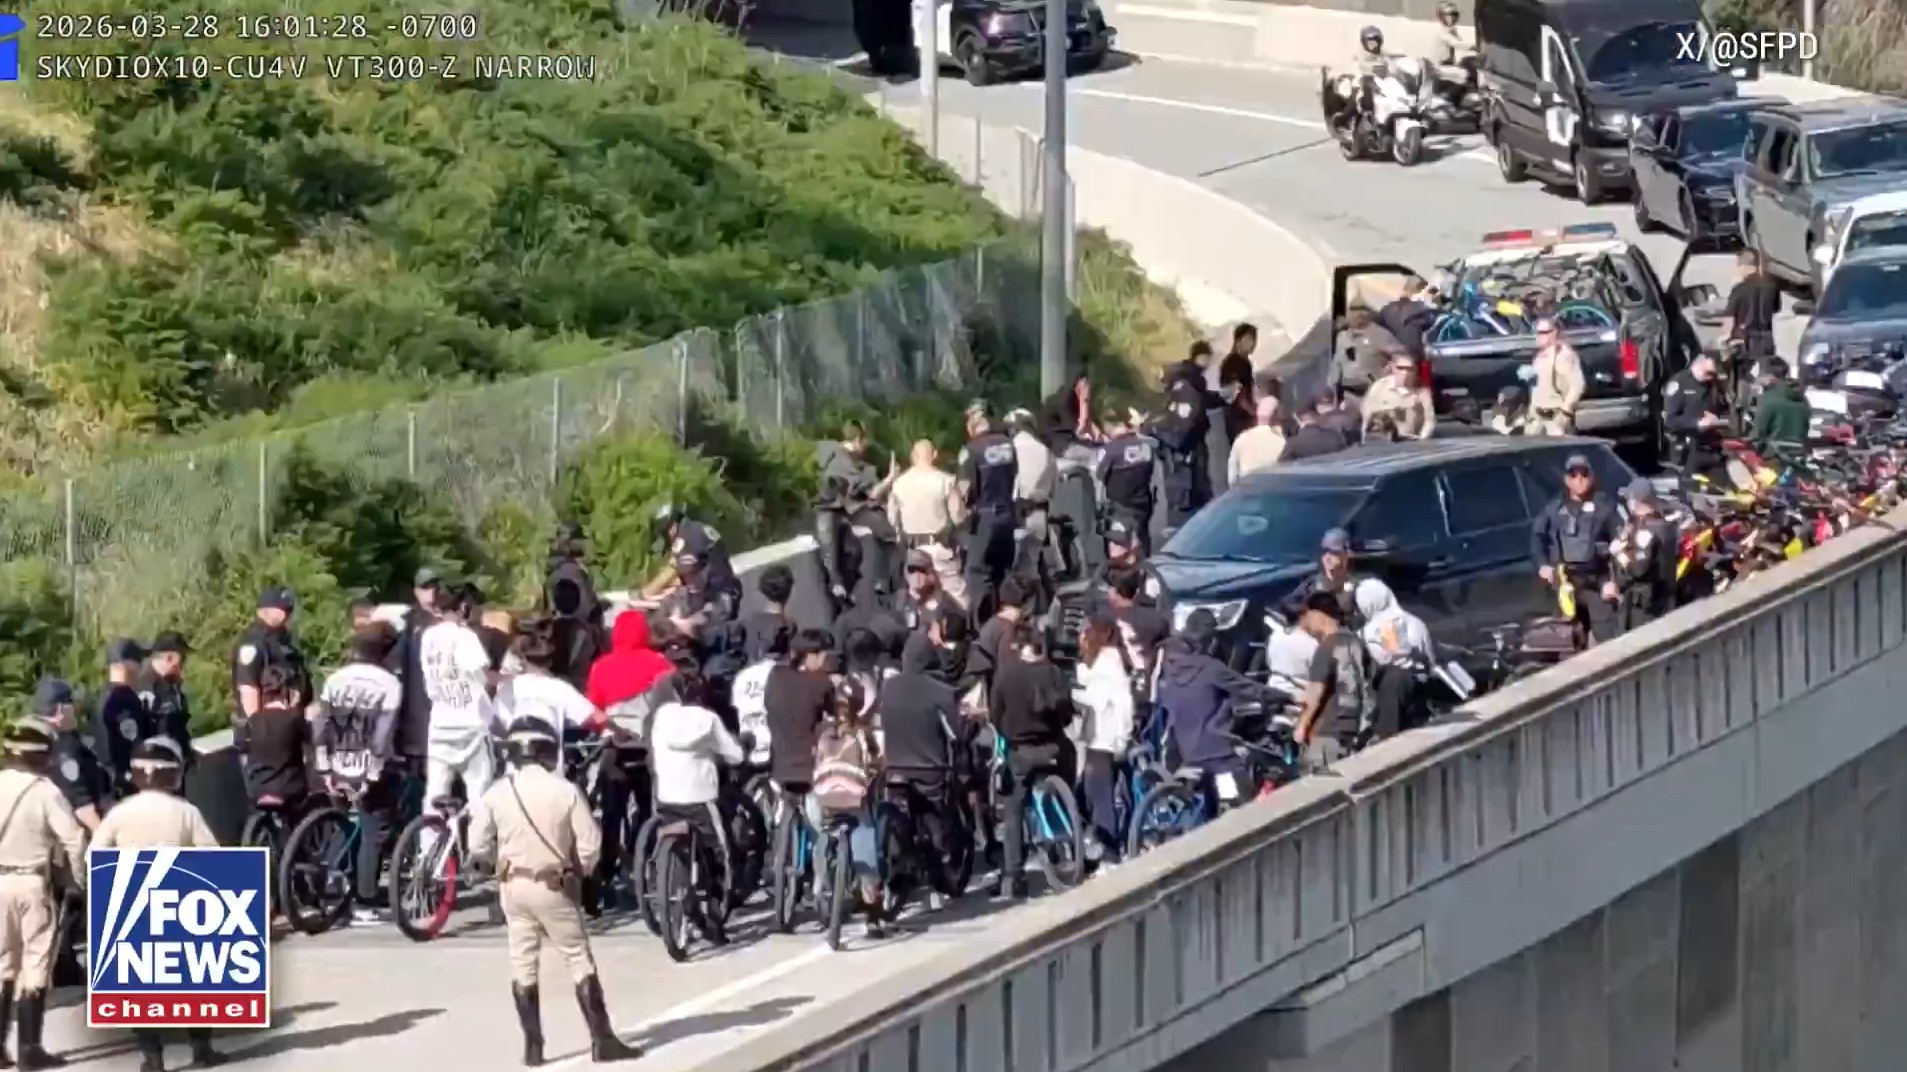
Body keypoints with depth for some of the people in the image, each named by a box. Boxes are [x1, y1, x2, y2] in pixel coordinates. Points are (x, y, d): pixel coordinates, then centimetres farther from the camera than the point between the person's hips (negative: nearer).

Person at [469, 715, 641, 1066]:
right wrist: (580, 872, 10)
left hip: (513, 886, 2)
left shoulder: (497, 793, -5)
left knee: (523, 964, 9)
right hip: (554, 888, -2)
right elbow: (589, 844, -10)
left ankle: (533, 1046, 8)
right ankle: (602, 1039, 3)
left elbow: (477, 845, -2)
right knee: (579, 961, 4)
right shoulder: (565, 790, -11)